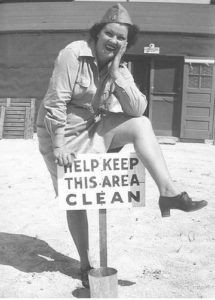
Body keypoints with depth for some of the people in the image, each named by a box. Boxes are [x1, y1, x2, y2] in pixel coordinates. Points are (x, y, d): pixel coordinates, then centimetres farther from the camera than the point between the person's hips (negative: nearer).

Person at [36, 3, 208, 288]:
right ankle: (85, 265, 19)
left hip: (94, 128, 5)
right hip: (62, 132, -4)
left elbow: (138, 110, -13)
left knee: (141, 124, -19)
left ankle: (169, 192, -25)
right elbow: (56, 102, -21)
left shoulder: (121, 69, -1)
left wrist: (116, 75, -21)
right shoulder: (74, 54, -18)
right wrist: (58, 146, -23)